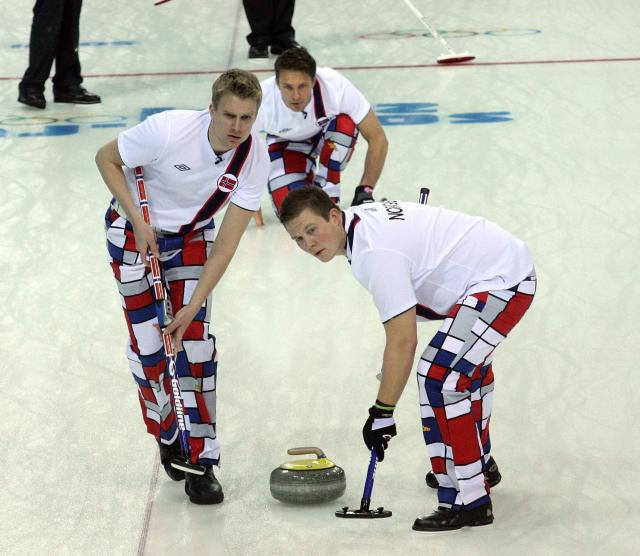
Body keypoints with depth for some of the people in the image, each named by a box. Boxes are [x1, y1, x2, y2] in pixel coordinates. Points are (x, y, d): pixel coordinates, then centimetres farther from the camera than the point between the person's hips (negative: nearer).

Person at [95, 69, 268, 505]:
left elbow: (228, 240, -19)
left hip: (192, 236, 2)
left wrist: (194, 305, -22)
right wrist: (138, 224, -20)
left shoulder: (254, 156, -22)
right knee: (148, 343, -5)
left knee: (196, 340, -9)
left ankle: (201, 461, -2)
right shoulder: (169, 131, -32)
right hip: (135, 230, -2)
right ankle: (169, 437, 19)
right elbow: (107, 159, -15)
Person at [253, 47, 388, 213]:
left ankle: (325, 191, -13)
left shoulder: (336, 86, -36)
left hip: (329, 132, 0)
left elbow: (377, 137, -28)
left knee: (345, 123, -35)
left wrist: (365, 190, -31)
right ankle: (307, 183, 14)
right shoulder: (261, 101, -36)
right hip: (287, 143, 0)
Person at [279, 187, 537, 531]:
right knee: (466, 363, 30)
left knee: (440, 377, -19)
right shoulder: (360, 217, 6)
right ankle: (478, 465, 47)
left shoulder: (376, 253, -24)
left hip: (500, 282, -11)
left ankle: (468, 500, -17)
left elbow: (403, 341, -25)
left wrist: (382, 413, -20)